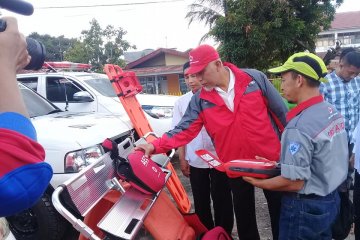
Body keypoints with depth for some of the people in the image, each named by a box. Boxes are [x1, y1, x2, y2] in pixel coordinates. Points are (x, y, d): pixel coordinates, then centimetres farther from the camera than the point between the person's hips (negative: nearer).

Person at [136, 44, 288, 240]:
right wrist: (155, 146, -22)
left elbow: (281, 111, -2)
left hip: (270, 160, -1)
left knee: (281, 212, 16)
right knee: (244, 218, 18)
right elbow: (184, 129, -9)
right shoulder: (200, 100, -6)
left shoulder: (255, 79, -10)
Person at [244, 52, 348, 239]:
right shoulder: (332, 111, -1)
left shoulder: (299, 127, -29)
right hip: (331, 198, 8)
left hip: (305, 207, -8)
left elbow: (294, 183, -26)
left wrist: (258, 183, -11)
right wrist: (280, 164, 14)